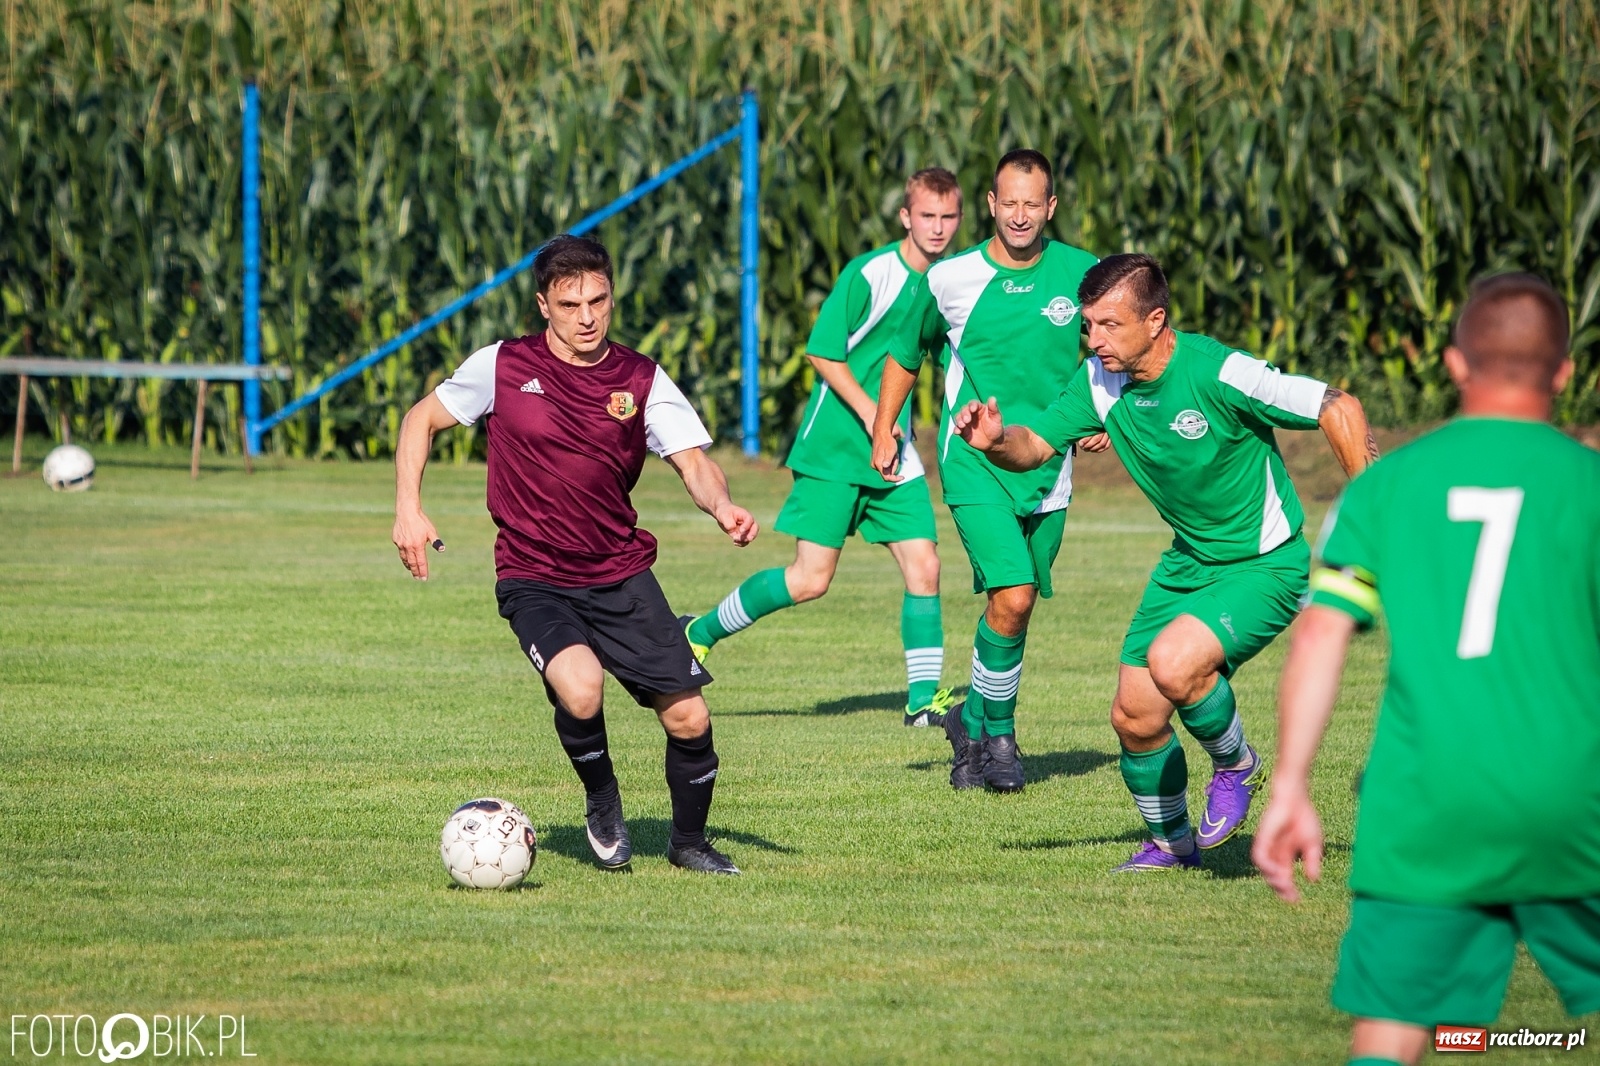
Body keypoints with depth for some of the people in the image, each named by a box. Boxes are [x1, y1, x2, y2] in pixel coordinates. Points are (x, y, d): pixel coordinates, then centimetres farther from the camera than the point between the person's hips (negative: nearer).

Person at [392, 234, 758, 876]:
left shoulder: (642, 381, 0)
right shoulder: (504, 366, -4)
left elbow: (694, 463, -6)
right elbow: (423, 419, 8)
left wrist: (722, 506, -29)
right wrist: (408, 508, -5)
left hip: (622, 576, 3)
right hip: (534, 580, -3)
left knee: (688, 719, -3)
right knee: (580, 691, -30)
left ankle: (689, 842, 26)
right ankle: (602, 802, 2)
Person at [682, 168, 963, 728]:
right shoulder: (869, 273, -15)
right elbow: (822, 351, -13)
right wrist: (870, 414, -16)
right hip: (832, 448, -6)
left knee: (924, 567, -5)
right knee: (810, 579, -6)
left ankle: (924, 696, 1)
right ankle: (700, 633, 12)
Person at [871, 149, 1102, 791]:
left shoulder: (1080, 273, -1)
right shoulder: (949, 279, -5)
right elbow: (907, 353, 12)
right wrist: (883, 430, 11)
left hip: (1047, 462, 3)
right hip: (975, 458, -3)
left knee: (1017, 604, 9)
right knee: (1012, 598, -17)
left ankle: (973, 722, 30)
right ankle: (997, 735, 1)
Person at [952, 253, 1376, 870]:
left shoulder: (1216, 374, -26)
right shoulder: (1101, 380, -6)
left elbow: (1338, 409, -21)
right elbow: (1035, 445, -1)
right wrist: (996, 442, -26)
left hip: (1265, 565, -7)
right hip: (1188, 562, 7)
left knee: (1172, 664, -30)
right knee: (1135, 716, 5)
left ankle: (1236, 765, 1)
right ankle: (1172, 841, 33)